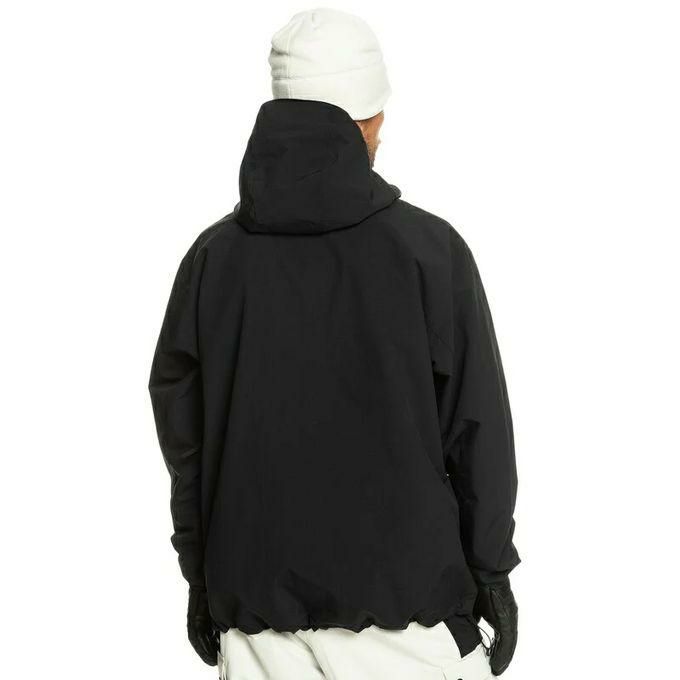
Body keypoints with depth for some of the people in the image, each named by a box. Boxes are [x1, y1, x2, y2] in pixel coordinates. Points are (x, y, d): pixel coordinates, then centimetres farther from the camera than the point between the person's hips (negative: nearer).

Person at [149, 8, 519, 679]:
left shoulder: (213, 255, -3)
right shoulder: (428, 249, -11)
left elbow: (181, 432, 4)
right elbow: (476, 429, -7)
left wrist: (200, 577, 15)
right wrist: (491, 572, 5)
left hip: (256, 600, 3)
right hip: (401, 598, -3)